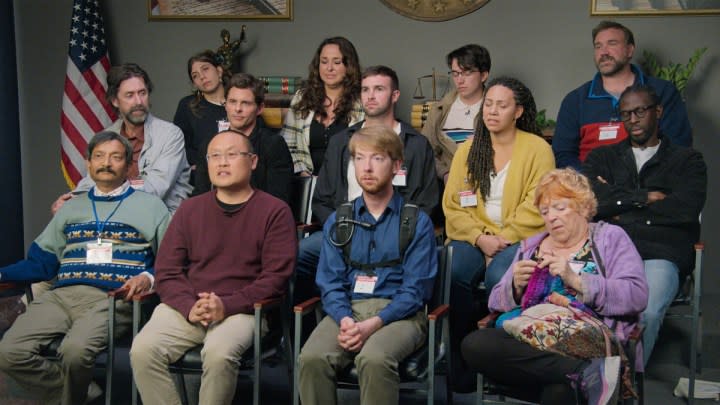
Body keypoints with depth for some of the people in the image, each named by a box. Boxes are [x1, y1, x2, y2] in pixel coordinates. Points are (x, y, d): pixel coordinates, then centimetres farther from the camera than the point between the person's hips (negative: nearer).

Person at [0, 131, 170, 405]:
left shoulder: (150, 206, 16)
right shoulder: (70, 208, 28)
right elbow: (42, 261, 24)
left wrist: (148, 278, -13)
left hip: (113, 298, -4)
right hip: (62, 295, 4)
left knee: (74, 351, -34)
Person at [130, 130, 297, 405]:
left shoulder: (275, 211, 5)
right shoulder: (190, 210, 17)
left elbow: (276, 277, -3)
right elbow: (166, 271, 11)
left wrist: (226, 305, -15)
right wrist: (190, 307, -10)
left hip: (241, 310, -3)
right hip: (185, 308, 4)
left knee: (219, 354, -34)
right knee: (143, 350, -24)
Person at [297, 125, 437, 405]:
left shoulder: (417, 222, 5)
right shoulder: (337, 222, 15)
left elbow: (416, 289, -2)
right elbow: (330, 283, 8)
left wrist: (373, 324, -17)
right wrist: (345, 320, -14)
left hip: (398, 313, -3)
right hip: (348, 310, 3)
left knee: (374, 358, -36)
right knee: (312, 358, -29)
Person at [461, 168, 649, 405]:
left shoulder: (610, 238, 14)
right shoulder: (530, 247, 26)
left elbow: (637, 296, -3)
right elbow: (496, 303, 20)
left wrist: (575, 280, -13)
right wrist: (516, 287, -3)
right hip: (528, 342, 6)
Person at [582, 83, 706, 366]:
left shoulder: (687, 160, 22)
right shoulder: (603, 157, 29)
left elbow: (686, 209, 2)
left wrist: (617, 202, 7)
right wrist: (644, 198, 3)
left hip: (660, 254, -1)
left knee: (646, 313, -34)